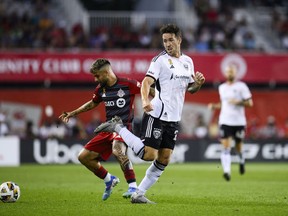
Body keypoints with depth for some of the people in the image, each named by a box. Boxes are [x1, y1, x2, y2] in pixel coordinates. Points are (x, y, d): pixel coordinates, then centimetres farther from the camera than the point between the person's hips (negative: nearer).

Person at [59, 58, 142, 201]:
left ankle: (133, 187, -38)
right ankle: (109, 180, 24)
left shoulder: (127, 84, -11)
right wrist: (72, 114, 29)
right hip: (108, 129, 8)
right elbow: (93, 103, 28)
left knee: (117, 150, -39)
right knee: (84, 157, 5)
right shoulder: (101, 89, 9)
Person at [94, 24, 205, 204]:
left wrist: (198, 84, 0)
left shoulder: (188, 61, 14)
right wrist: (145, 101, -36)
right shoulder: (160, 60, -7)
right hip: (156, 115, -7)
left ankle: (139, 195, 11)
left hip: (174, 119, 7)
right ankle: (118, 127, 4)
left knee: (163, 160, 3)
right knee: (148, 154, -14)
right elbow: (147, 81, -18)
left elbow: (190, 88, 24)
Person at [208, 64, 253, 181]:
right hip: (225, 121, 2)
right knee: (226, 147, -13)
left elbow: (250, 103, -4)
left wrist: (238, 102, -19)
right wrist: (214, 106, 7)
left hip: (239, 121, -2)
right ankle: (227, 171, -22)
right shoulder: (221, 87, 12)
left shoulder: (241, 86, -2)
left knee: (238, 147, 10)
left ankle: (242, 161, 43)